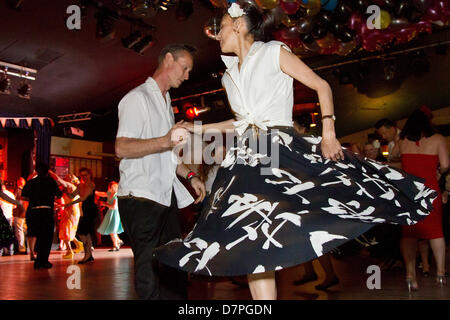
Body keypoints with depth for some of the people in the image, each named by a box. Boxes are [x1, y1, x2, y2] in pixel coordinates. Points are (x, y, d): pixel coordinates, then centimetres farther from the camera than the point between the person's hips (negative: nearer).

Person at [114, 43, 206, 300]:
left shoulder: (166, 103, 24)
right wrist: (165, 141, -30)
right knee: (151, 273, -10)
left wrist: (190, 176, 18)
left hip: (166, 198, 9)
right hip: (141, 199, -9)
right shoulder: (138, 98, -5)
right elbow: (122, 148, -17)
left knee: (174, 273, 8)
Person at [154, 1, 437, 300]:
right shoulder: (230, 75, 23)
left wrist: (328, 132, -8)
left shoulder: (274, 52, 5)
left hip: (282, 150, -6)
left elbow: (322, 86, 3)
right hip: (247, 160, 6)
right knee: (251, 244, -4)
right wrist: (201, 128, 33)